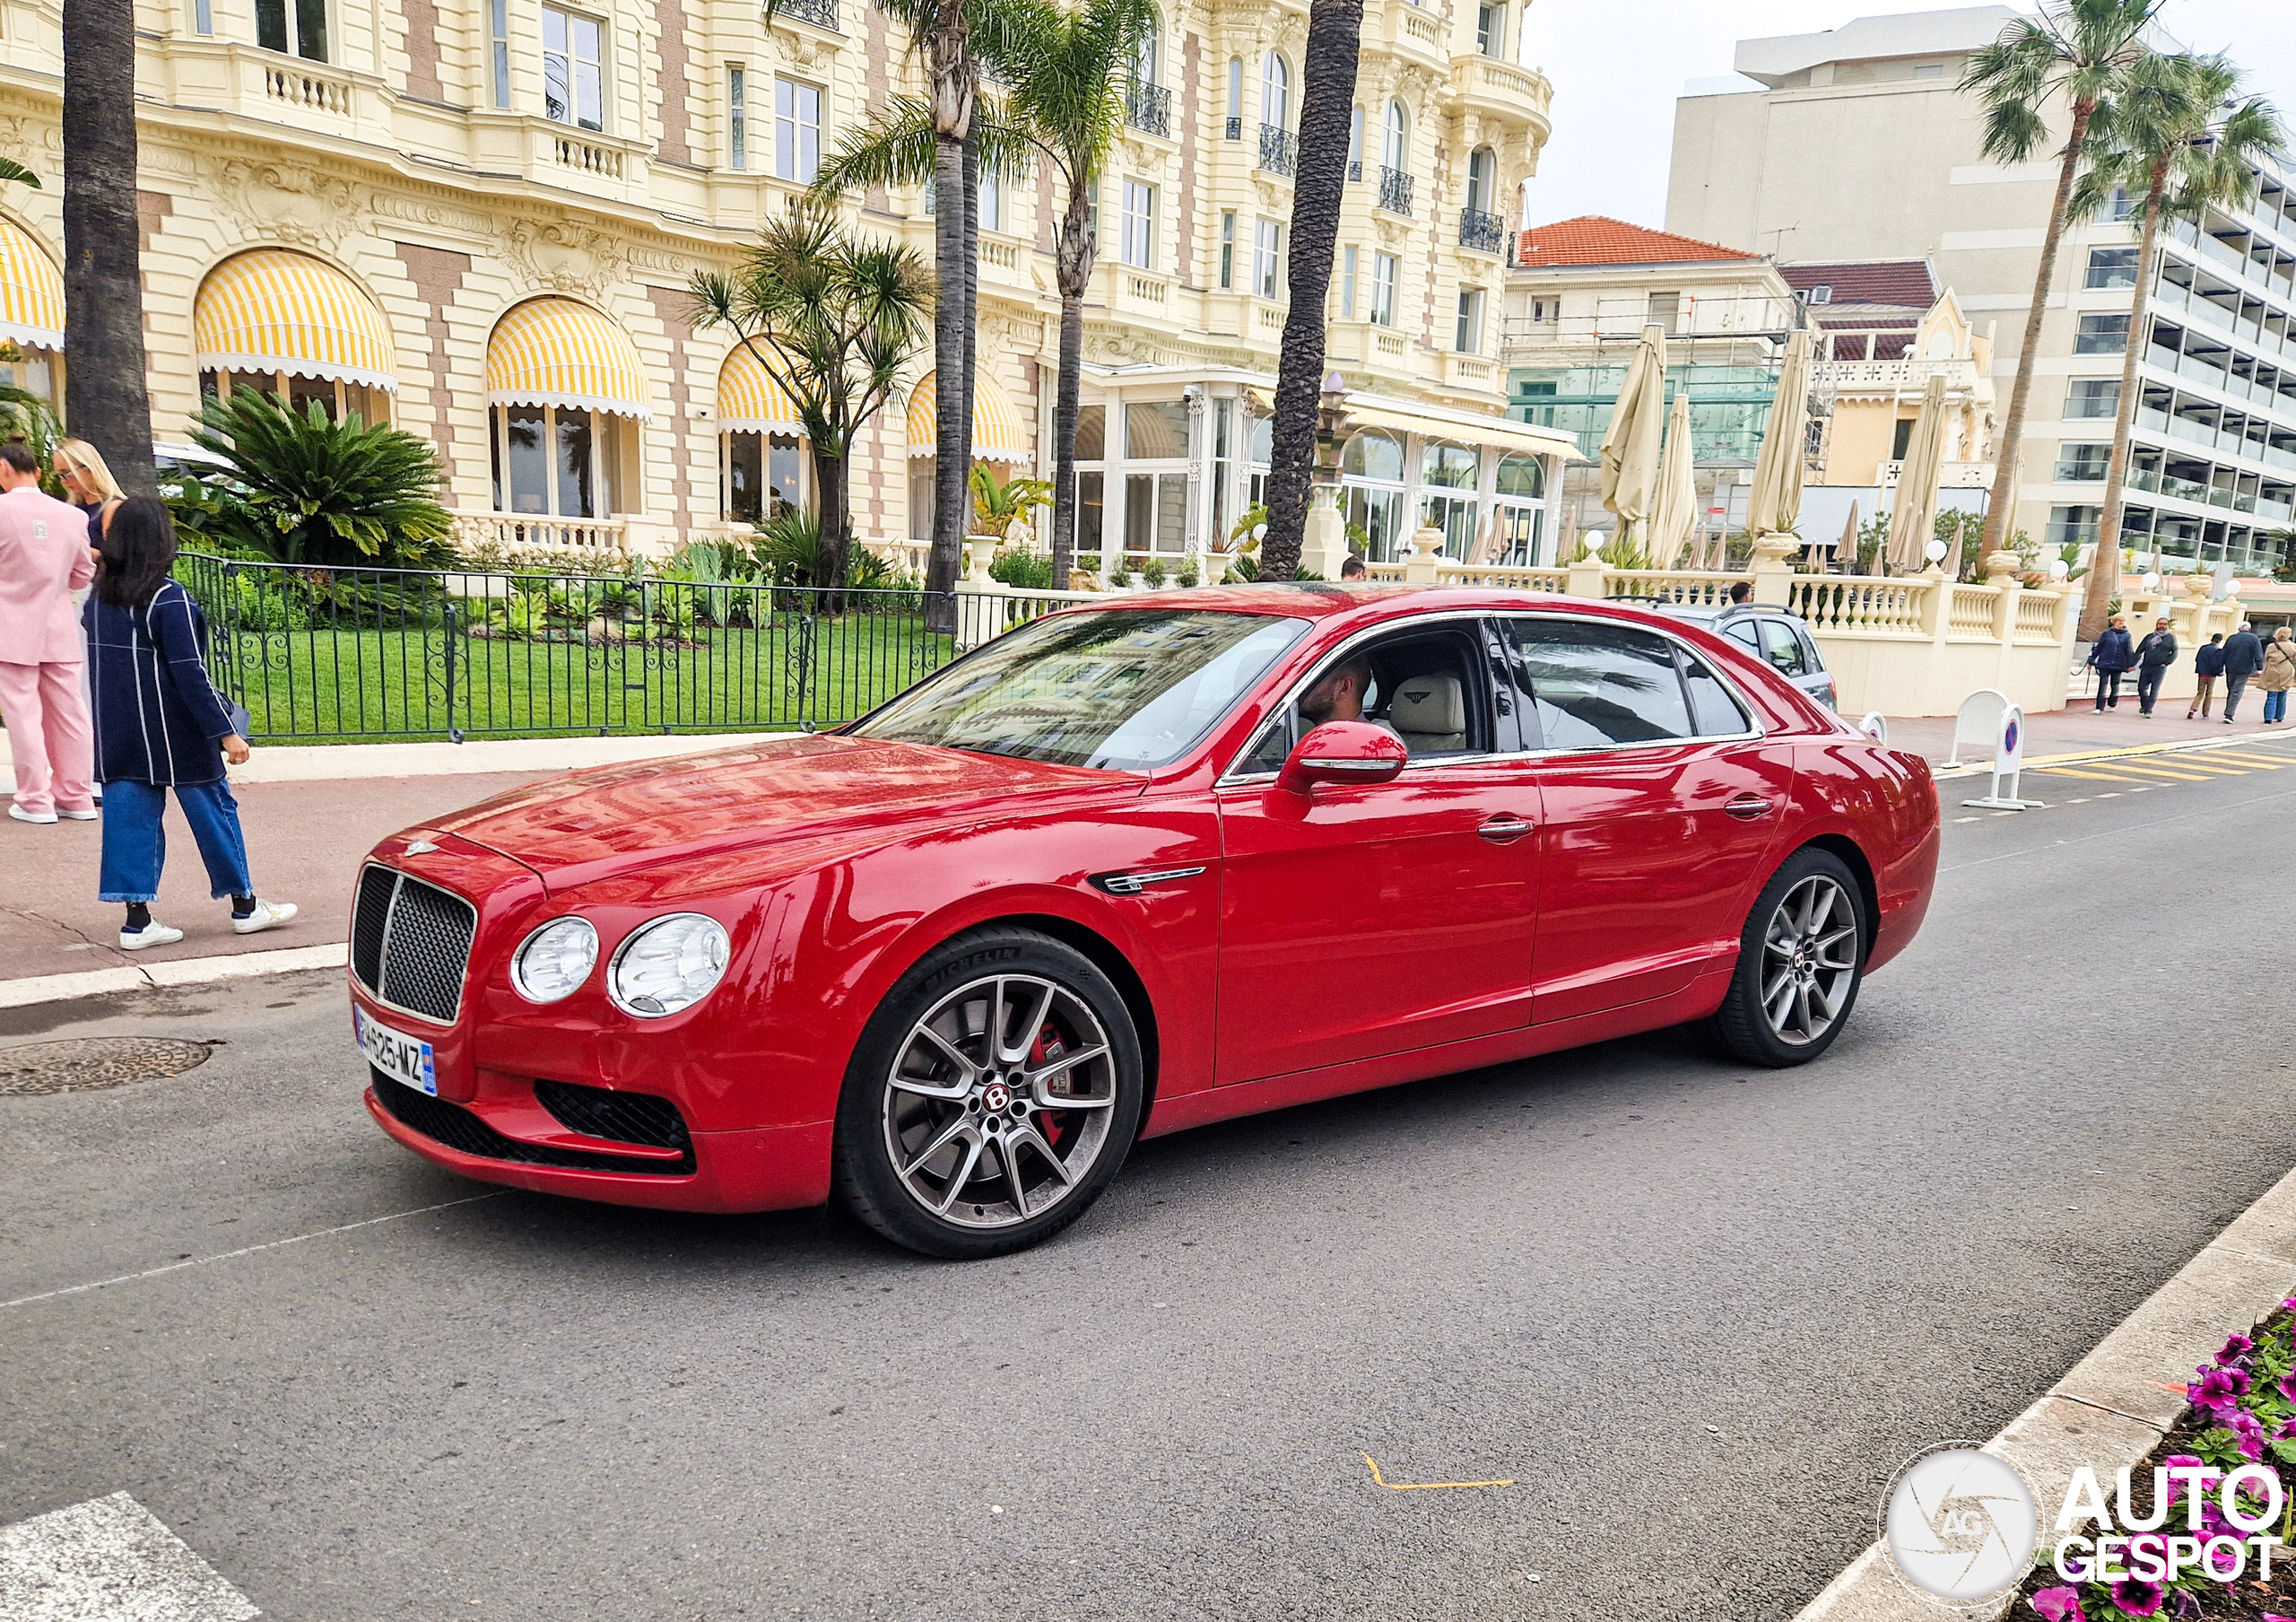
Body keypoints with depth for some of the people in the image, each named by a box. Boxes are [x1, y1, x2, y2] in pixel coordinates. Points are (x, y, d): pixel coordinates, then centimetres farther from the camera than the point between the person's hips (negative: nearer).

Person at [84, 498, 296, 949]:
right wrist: (225, 732, -15)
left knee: (130, 816, 7)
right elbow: (190, 675, -18)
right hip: (174, 733, -6)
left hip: (117, 736, 6)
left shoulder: (99, 598, 6)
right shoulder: (168, 599, -16)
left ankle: (137, 920, 7)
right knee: (214, 809, 7)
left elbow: (97, 667, 13)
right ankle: (244, 906, 17)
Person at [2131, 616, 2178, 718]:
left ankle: (2148, 711, -4)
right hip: (2146, 667, 3)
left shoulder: (2171, 638, 6)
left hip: (2160, 669, -3)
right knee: (2142, 688, 7)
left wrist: (2167, 663, -8)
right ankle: (2144, 705, 30)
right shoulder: (2149, 636, 11)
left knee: (2154, 691, -7)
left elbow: (2175, 653, 5)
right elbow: (2139, 651, 9)